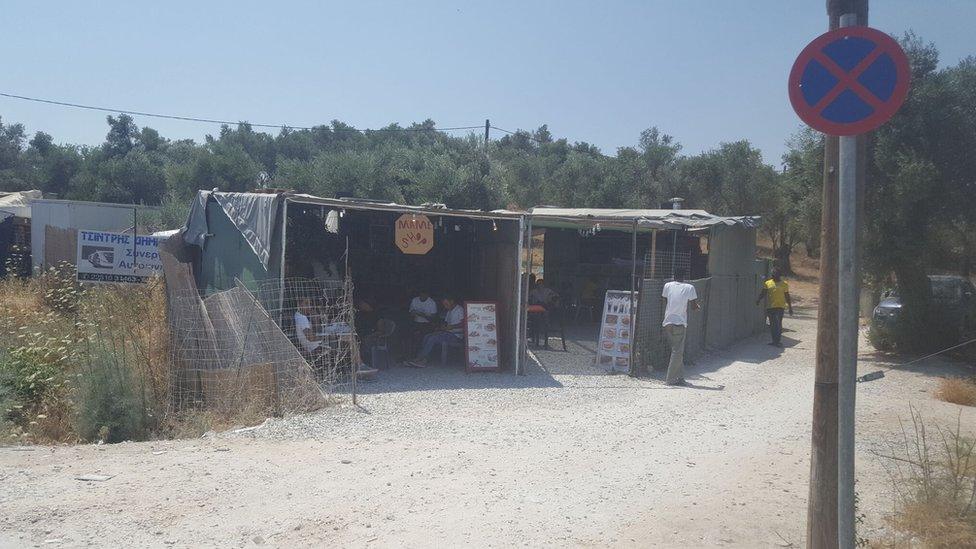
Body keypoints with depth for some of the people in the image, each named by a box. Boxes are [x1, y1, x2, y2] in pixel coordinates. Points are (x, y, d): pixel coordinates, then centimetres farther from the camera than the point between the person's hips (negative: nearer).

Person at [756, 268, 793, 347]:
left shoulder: (784, 284, 5)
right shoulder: (767, 283, 9)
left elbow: (787, 297, 8)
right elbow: (762, 293, 4)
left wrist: (790, 308, 7)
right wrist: (758, 299, -15)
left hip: (780, 307, -2)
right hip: (770, 307, 2)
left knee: (778, 324, -6)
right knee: (772, 324, 5)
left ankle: (777, 341, -2)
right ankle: (774, 341, 13)